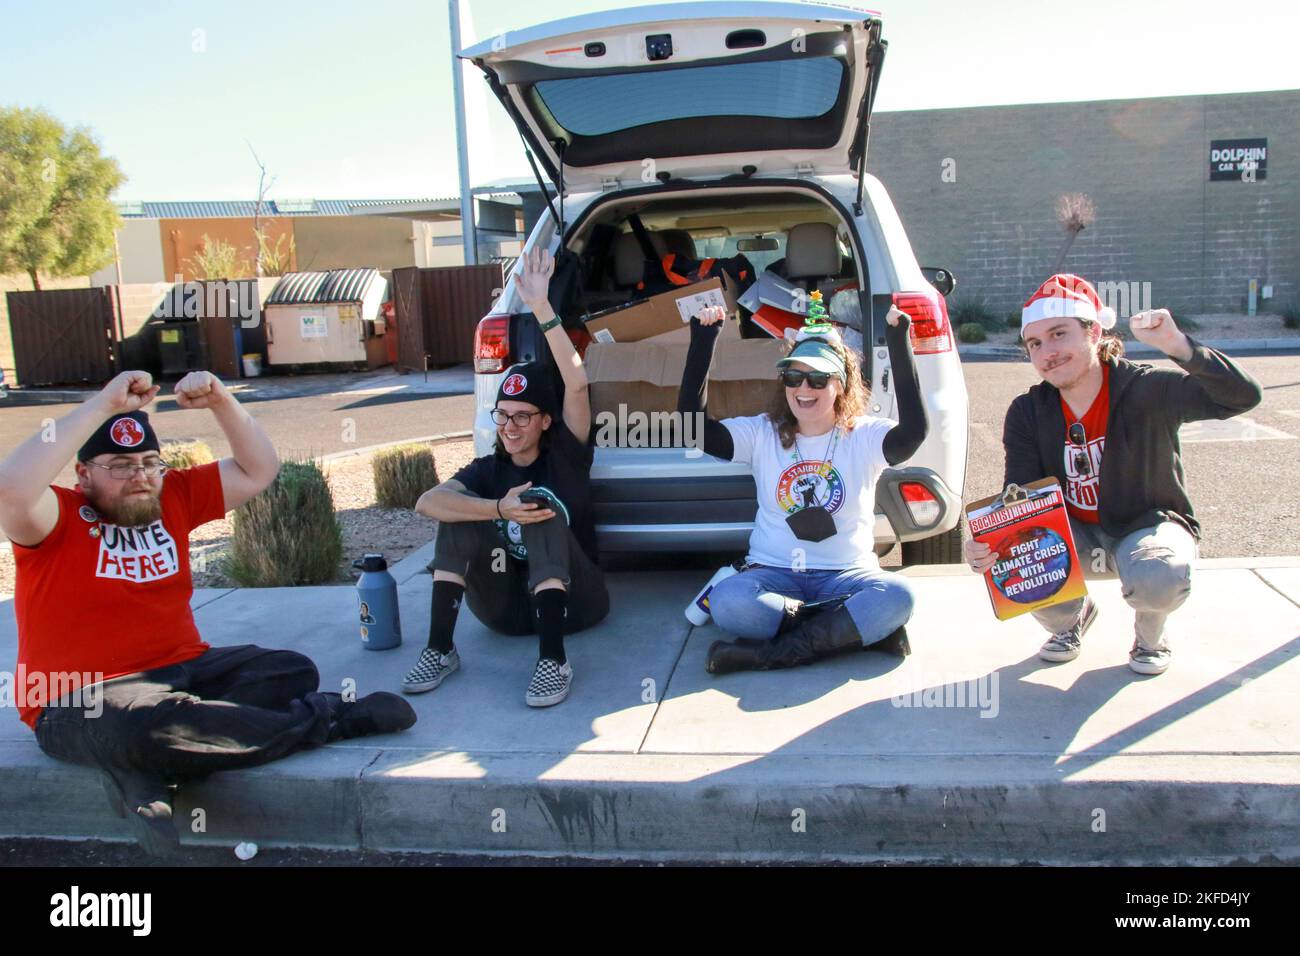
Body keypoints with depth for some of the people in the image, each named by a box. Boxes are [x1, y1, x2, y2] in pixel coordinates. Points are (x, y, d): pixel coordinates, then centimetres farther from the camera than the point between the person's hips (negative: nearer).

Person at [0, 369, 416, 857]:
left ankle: (143, 772, -27)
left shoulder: (174, 496, 9)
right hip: (80, 699, -6)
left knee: (292, 670, -13)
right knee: (155, 723, -39)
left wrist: (221, 402, -7)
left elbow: (258, 471, 10)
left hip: (183, 669, 7)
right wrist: (104, 404, -29)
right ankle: (331, 718, -21)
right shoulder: (58, 518, -8)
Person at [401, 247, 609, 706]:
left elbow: (577, 384, -21)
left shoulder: (564, 456, -2)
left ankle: (553, 659, -39)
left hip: (572, 599, -3)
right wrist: (499, 508, -33)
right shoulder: (486, 470, 4)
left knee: (542, 508, -28)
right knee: (457, 518, -17)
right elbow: (427, 502, -18)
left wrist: (541, 309, -29)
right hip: (509, 607, 3)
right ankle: (440, 649, -21)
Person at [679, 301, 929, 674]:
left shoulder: (864, 437, 1)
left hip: (846, 573, 0)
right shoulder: (761, 433, 5)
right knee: (725, 601, -33)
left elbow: (914, 431, -21)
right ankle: (862, 627, -20)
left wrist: (899, 345, -22)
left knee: (897, 594, -33)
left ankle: (774, 652, -27)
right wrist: (703, 341, -13)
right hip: (773, 572, 1)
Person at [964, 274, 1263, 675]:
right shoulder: (1027, 414, -11)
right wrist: (987, 544, -41)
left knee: (1159, 579, -38)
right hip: (1074, 536, 3)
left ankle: (1150, 634, 4)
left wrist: (1180, 347, -49)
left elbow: (1243, 397, -33)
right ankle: (1070, 618, 11)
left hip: (1148, 525, -3)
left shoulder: (1147, 391, -20)